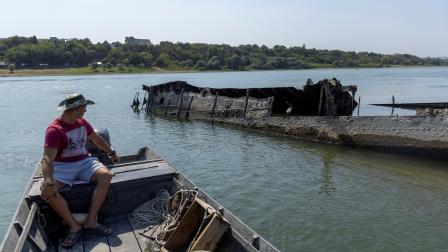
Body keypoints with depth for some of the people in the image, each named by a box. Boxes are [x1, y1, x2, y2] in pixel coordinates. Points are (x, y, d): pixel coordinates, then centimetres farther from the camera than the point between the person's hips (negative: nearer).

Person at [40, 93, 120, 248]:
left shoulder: (82, 122, 6)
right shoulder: (54, 129, -15)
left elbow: (97, 139, 23)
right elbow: (48, 159, -26)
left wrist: (112, 153, 30)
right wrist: (48, 182, -41)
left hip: (84, 162, 4)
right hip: (63, 166, -4)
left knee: (106, 175, -25)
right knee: (47, 191, -32)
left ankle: (91, 221, -20)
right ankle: (74, 225, -16)